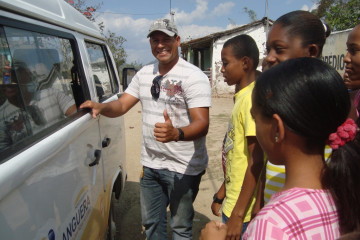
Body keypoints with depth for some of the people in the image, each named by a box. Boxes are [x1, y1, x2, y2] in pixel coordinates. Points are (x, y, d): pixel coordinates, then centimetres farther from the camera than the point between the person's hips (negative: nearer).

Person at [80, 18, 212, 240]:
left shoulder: (194, 76, -15)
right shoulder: (145, 73, 7)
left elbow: (202, 124, -23)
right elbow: (121, 105, 6)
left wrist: (176, 133, -44)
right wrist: (100, 107, -15)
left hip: (184, 167, -6)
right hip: (151, 164, 6)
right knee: (151, 221, 23)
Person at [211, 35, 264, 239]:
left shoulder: (251, 98, -19)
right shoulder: (242, 97, 8)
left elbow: (256, 162, -21)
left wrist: (238, 214, -18)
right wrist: (222, 193, 19)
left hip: (243, 209, -8)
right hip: (232, 202, 8)